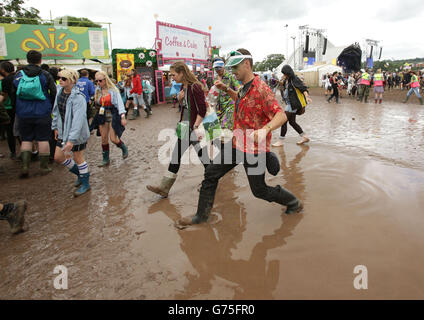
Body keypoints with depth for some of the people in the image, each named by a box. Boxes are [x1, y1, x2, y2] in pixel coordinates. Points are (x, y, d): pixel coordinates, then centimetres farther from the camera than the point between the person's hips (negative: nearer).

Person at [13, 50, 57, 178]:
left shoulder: (18, 75, 2)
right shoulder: (45, 75, -4)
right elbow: (54, 93, -5)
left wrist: (18, 110, 17)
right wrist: (50, 107, 9)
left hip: (24, 113, 2)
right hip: (42, 113, -2)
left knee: (26, 139, 11)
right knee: (43, 139, 5)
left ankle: (25, 165, 2)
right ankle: (44, 166, 10)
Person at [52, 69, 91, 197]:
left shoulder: (78, 97, -23)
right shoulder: (60, 92, 1)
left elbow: (78, 120, -28)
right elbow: (56, 111, 15)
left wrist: (71, 140, -31)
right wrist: (56, 127, 17)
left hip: (77, 133, -8)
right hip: (63, 131, 8)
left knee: (78, 158, 4)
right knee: (58, 157, 13)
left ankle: (85, 184, 24)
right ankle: (80, 173, 35)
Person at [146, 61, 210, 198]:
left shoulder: (195, 87, -16)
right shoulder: (183, 87, 10)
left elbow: (202, 110, -17)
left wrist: (196, 127, -18)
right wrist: (180, 99, 0)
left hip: (195, 126, -9)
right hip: (184, 127, 9)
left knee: (203, 156, 3)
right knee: (176, 155, 8)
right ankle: (164, 188, 13)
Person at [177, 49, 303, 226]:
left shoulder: (261, 88, -20)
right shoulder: (244, 87, 9)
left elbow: (281, 116, -27)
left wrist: (265, 129, -46)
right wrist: (226, 89, 19)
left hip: (253, 149, -9)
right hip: (238, 143, 9)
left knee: (259, 190, 4)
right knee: (211, 173, 9)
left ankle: (294, 203, 30)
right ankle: (202, 215, 23)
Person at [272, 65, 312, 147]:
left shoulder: (294, 79, -13)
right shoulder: (286, 80, 13)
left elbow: (302, 87, -22)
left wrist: (307, 96, -37)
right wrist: (282, 82, 1)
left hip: (293, 104, -9)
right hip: (289, 103, 9)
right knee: (292, 122, 13)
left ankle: (281, 141, -2)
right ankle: (304, 137, 22)